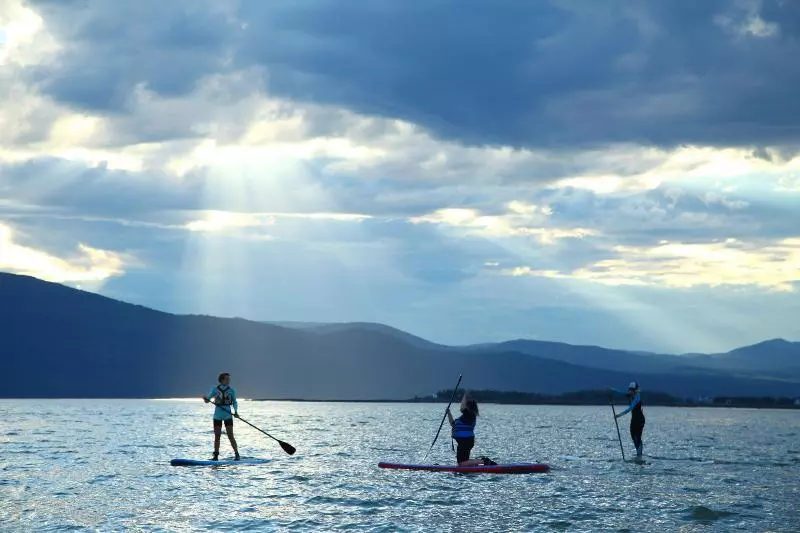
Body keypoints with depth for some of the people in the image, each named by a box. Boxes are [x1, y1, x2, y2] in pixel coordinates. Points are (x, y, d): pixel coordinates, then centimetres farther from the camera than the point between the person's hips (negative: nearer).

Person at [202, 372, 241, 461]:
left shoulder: (231, 390, 3)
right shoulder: (215, 389, 3)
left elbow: (234, 402, 8)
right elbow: (208, 398, 2)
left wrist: (235, 411, -7)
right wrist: (206, 399, -22)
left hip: (228, 415, -1)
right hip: (217, 415, 1)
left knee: (230, 436, -6)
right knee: (217, 436, 2)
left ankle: (237, 455, -2)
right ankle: (216, 456, 6)